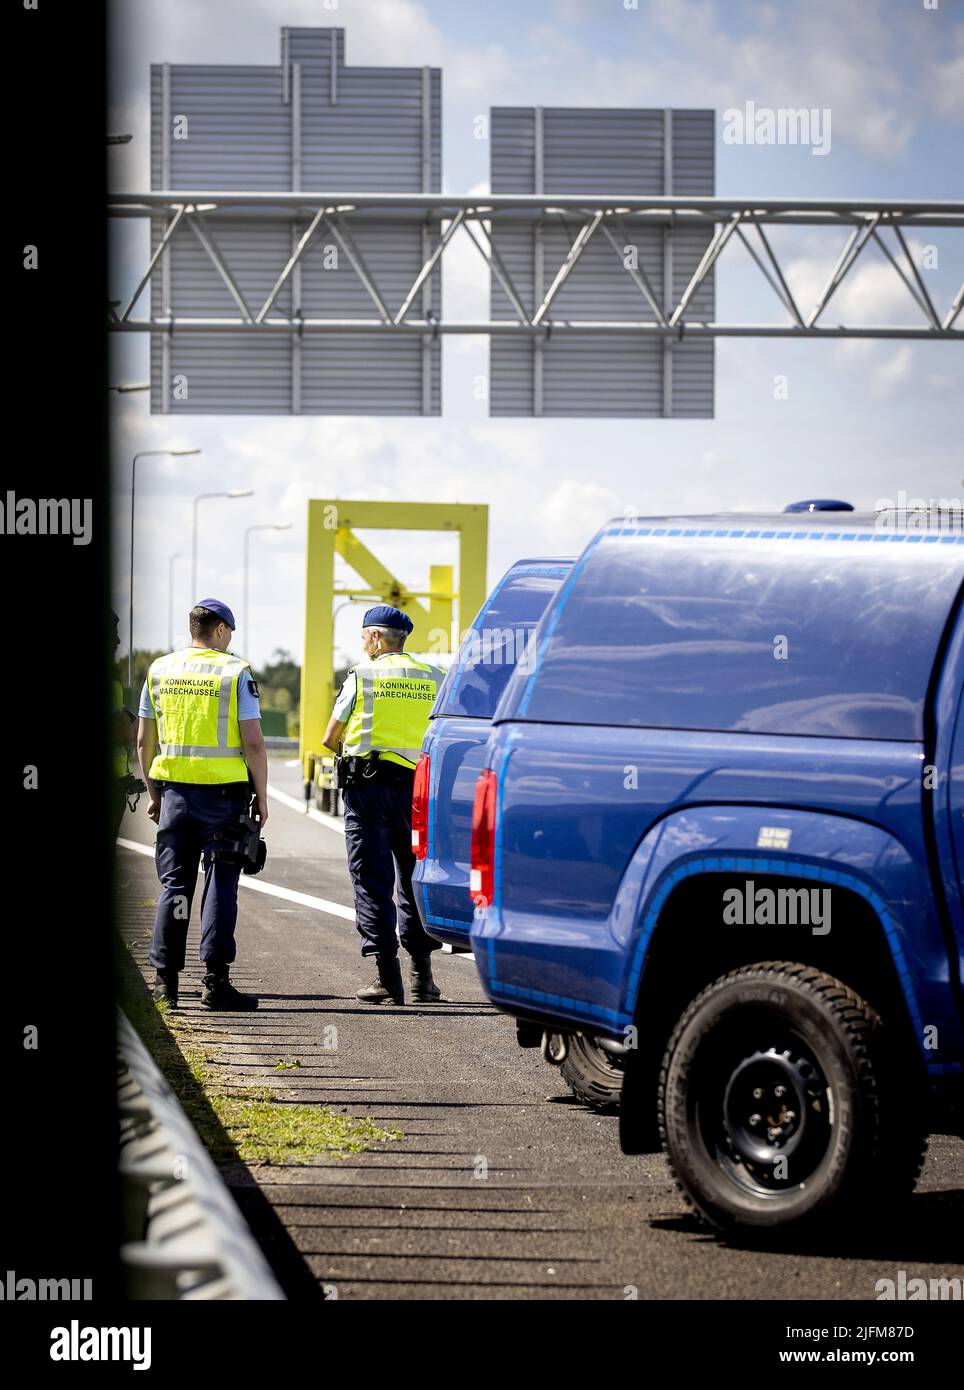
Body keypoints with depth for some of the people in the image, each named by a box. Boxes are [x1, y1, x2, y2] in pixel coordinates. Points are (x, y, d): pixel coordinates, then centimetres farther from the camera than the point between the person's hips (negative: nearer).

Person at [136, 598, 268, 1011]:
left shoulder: (160, 670, 7)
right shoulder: (236, 672, -6)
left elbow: (144, 741, 11)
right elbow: (253, 743, -9)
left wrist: (153, 793, 20)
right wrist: (262, 797, 0)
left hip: (175, 790, 4)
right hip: (224, 791, -4)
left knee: (174, 885, 9)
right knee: (220, 884, 1)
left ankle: (166, 979, 6)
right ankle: (215, 980, -3)